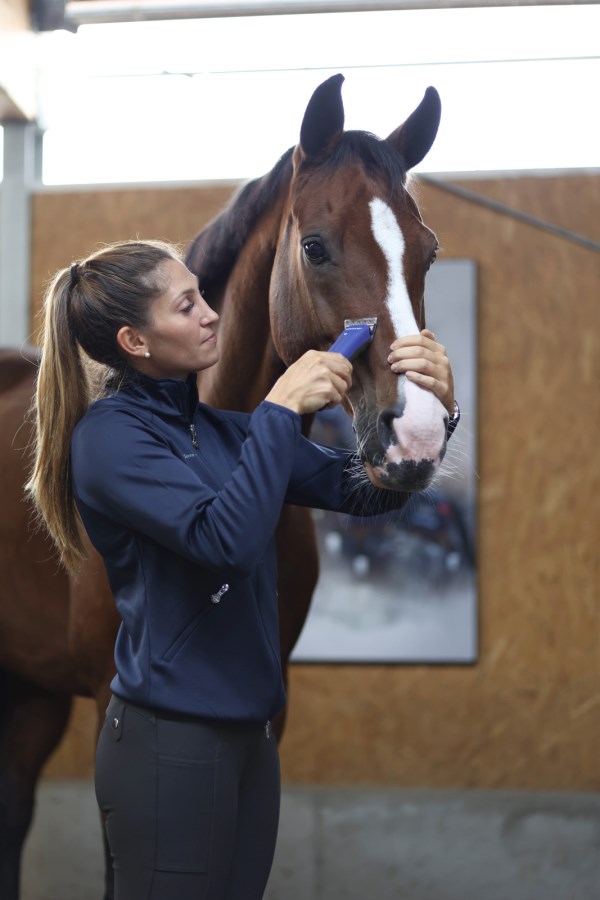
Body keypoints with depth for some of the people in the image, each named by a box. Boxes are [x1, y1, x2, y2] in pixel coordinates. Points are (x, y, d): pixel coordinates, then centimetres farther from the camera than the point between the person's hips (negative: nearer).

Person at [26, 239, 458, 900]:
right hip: (170, 743, -8)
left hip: (248, 734, 8)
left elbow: (362, 489, 10)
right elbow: (226, 540, -26)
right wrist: (281, 408, -22)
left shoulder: (218, 429, 11)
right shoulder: (110, 435, -12)